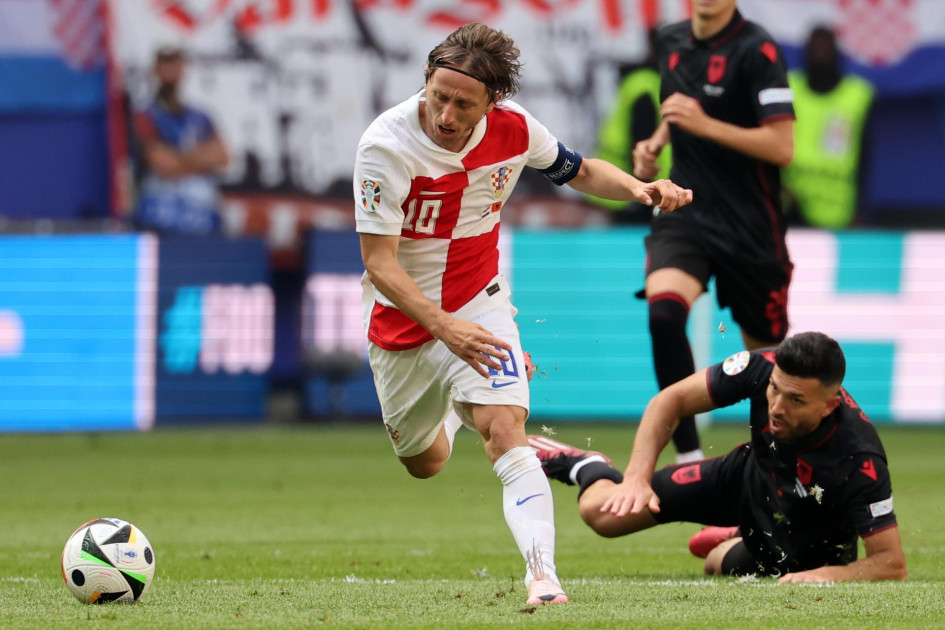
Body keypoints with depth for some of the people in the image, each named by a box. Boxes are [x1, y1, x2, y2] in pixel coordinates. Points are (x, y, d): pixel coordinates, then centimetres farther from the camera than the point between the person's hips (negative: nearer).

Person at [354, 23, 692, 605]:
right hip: (403, 317, 0)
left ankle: (543, 576, -33)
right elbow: (379, 262, -27)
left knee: (505, 430, -24)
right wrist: (444, 326, -41)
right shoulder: (386, 146, -26)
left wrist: (639, 188, -14)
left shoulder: (512, 128, -14)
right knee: (426, 464, 18)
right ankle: (454, 408, 55)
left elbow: (580, 172, 8)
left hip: (479, 303, 0)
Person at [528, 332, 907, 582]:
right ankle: (587, 467, 36)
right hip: (750, 475, 2)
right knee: (602, 512, -2)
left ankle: (735, 547, 43)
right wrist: (637, 478, -29)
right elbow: (670, 402, -17)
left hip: (805, 547, -2)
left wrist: (826, 574, -51)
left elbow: (892, 563, -35)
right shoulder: (761, 369, -32)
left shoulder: (860, 463, -42)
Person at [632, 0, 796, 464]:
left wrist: (706, 125, -25)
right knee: (663, 312, -24)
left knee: (766, 349, 9)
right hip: (685, 214, 4)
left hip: (750, 225, -4)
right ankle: (688, 456, -20)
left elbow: (781, 147, -18)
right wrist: (655, 143, 8)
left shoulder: (756, 51, -12)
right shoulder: (672, 42, 8)